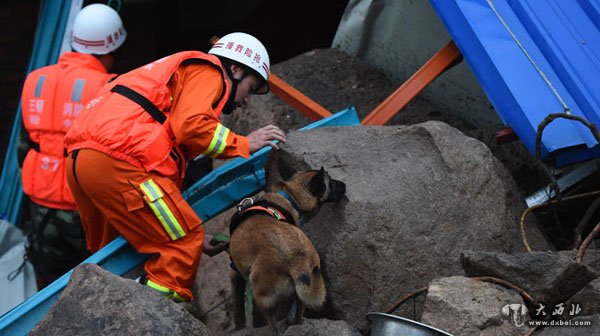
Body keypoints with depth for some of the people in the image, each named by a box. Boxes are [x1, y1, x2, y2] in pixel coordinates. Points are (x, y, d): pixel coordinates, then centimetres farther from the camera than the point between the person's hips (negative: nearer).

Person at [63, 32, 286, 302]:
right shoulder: (207, 71, 8)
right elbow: (191, 126, -14)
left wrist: (189, 230, 27)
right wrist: (244, 144, 2)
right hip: (116, 159, -10)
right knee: (183, 242, -2)